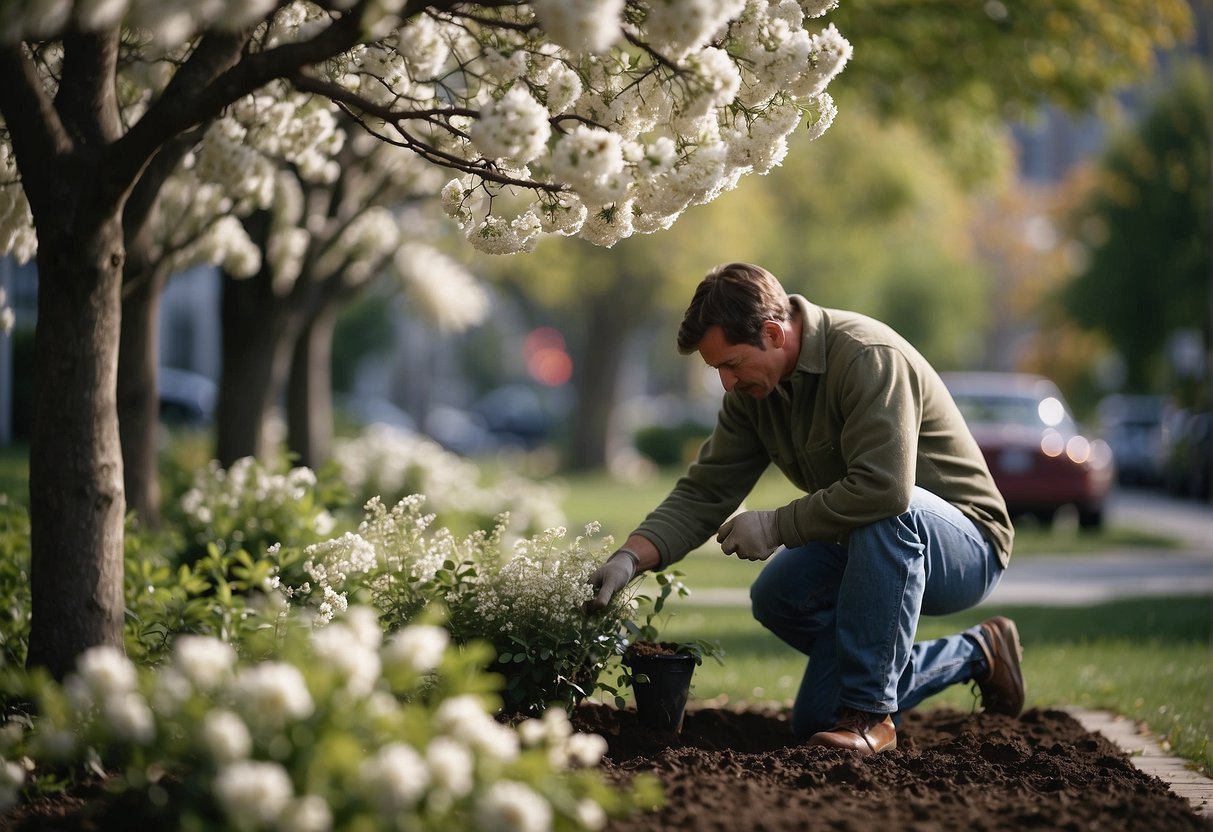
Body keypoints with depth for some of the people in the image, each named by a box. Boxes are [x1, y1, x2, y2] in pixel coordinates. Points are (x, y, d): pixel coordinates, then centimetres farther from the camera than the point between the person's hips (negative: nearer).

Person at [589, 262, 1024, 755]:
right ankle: (974, 655, 9)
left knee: (888, 512, -37)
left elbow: (884, 487, -39)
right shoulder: (754, 388, -1)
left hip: (966, 547, -8)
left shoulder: (869, 358, -27)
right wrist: (631, 557, -18)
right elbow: (705, 492, -2)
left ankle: (870, 711, -26)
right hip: (874, 551, 8)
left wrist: (776, 526, -27)